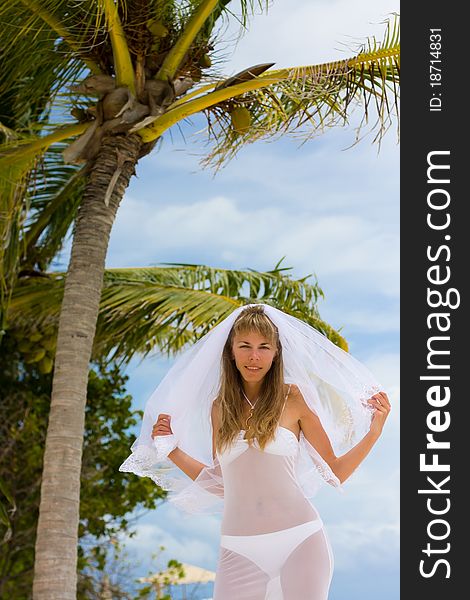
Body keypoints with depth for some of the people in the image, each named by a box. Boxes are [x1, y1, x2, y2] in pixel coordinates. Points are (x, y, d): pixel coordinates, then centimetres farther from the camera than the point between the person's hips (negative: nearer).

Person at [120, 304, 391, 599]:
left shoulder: (293, 398, 0)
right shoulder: (220, 407, 9)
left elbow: (335, 472, 3)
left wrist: (374, 431, -7)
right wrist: (171, 449, 14)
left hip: (300, 541, -2)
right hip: (240, 551, 2)